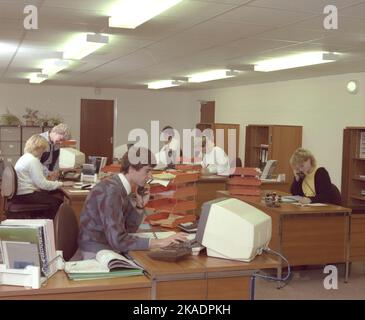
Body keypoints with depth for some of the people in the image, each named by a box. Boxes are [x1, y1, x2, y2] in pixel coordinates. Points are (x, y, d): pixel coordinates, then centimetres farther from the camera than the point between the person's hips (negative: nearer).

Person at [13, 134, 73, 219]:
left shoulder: (25, 157, 16)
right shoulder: (33, 160, -17)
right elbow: (42, 184, -20)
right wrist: (61, 184, -14)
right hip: (26, 195, -11)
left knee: (55, 194, 10)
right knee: (57, 201, -13)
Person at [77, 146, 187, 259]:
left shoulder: (121, 187, 4)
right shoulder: (111, 191, -21)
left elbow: (129, 229, 11)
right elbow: (117, 240, -28)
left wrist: (140, 205, -4)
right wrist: (160, 242, -29)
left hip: (109, 250, 8)